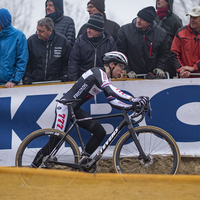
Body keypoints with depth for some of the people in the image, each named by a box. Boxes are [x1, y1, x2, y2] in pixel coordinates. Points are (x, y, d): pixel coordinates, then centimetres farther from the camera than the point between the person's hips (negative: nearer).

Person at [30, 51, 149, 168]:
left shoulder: (106, 80, 10)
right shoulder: (98, 72, -18)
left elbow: (113, 101, 6)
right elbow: (110, 90, -34)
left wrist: (132, 107, -8)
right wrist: (133, 99, -40)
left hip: (76, 110, 9)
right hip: (65, 106, -9)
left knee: (100, 132, -3)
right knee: (56, 140, -10)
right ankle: (36, 164, 9)